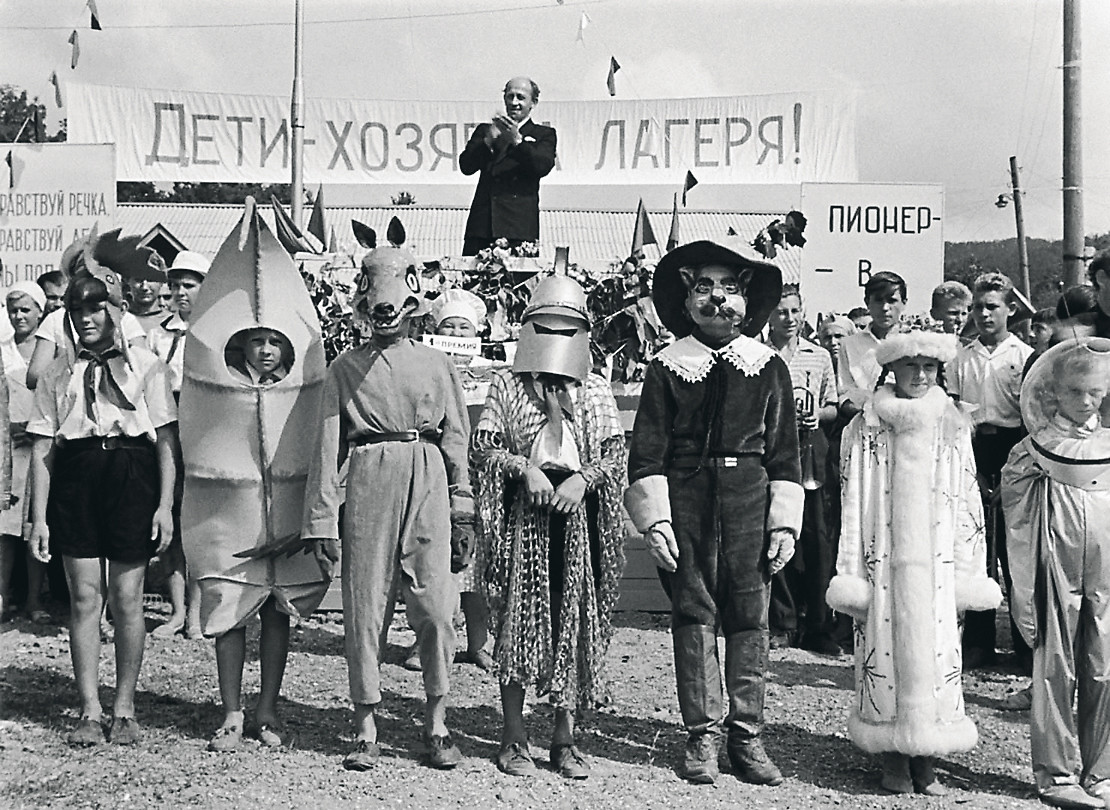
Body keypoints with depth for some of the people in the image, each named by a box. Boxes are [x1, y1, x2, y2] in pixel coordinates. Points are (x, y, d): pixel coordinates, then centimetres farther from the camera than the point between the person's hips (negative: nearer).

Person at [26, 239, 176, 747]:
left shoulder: (145, 366, 6)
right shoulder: (58, 374, 12)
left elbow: (166, 440, 3)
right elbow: (42, 449, 9)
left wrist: (165, 504, -4)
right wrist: (39, 516, 2)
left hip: (131, 476, -2)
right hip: (75, 478, 2)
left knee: (127, 599, 1)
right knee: (84, 597, 2)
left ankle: (124, 710, 12)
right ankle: (90, 712, 10)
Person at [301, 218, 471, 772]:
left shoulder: (436, 365, 11)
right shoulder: (344, 368, 8)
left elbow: (456, 440, 13)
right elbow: (327, 447, 5)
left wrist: (462, 509, 10)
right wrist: (320, 520, 1)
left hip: (427, 485, 1)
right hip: (368, 484, 0)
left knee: (435, 608, -2)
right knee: (364, 609, 2)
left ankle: (436, 726, 11)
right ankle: (366, 731, 12)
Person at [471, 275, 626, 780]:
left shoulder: (596, 391, 12)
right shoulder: (506, 384, 7)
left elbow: (616, 453, 6)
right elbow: (481, 447, 1)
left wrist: (582, 478, -12)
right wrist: (525, 467, -14)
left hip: (577, 510, 2)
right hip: (522, 511, -2)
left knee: (576, 621, 3)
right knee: (516, 618, -1)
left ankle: (565, 738, 12)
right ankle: (514, 736, 9)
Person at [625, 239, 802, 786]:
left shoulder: (769, 368, 8)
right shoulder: (667, 367, 4)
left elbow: (784, 455, 8)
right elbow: (647, 454, 2)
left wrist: (784, 522, 2)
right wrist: (655, 520, -7)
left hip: (750, 502, 1)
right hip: (686, 500, -1)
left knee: (748, 619, 3)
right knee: (694, 616, 2)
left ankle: (746, 737, 13)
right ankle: (701, 736, 11)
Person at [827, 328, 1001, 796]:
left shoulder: (953, 429, 6)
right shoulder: (866, 429, 0)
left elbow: (967, 505, 8)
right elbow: (853, 506, 1)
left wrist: (970, 575, 5)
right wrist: (851, 577, -1)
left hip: (936, 566, 2)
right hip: (885, 564, -2)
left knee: (936, 653, 2)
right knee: (885, 651, 0)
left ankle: (925, 760, 14)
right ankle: (894, 760, 14)